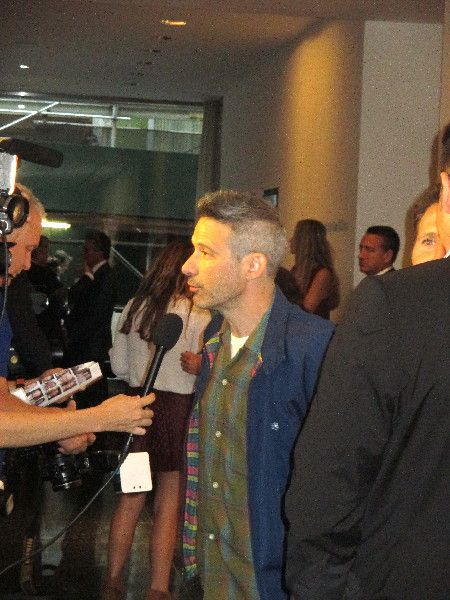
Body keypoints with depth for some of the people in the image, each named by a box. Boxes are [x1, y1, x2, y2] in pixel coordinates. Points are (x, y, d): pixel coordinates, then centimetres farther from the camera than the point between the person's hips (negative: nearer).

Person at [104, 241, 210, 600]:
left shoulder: (134, 307, 2)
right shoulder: (198, 315, -13)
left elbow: (119, 365, 8)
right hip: (178, 408, -4)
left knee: (130, 499, 14)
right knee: (169, 504, 5)